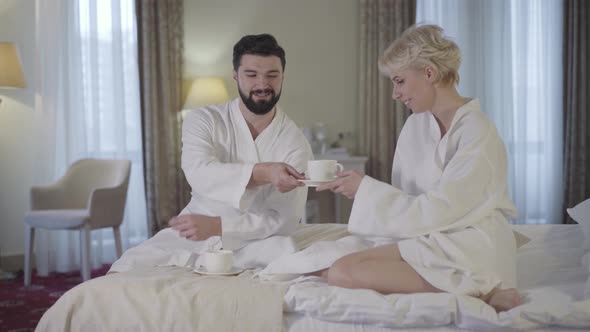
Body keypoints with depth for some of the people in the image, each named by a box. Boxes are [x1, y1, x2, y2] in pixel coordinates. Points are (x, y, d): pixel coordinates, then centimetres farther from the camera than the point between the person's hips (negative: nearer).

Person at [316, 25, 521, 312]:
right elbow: (405, 195, 11)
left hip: (469, 249, -8)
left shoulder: (477, 133, -12)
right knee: (329, 268, -12)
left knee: (343, 272, -23)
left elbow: (437, 210, -16)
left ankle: (479, 294, -14)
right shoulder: (415, 126, 11)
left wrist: (367, 189, -10)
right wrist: (355, 186, -4)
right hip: (428, 239, 8)